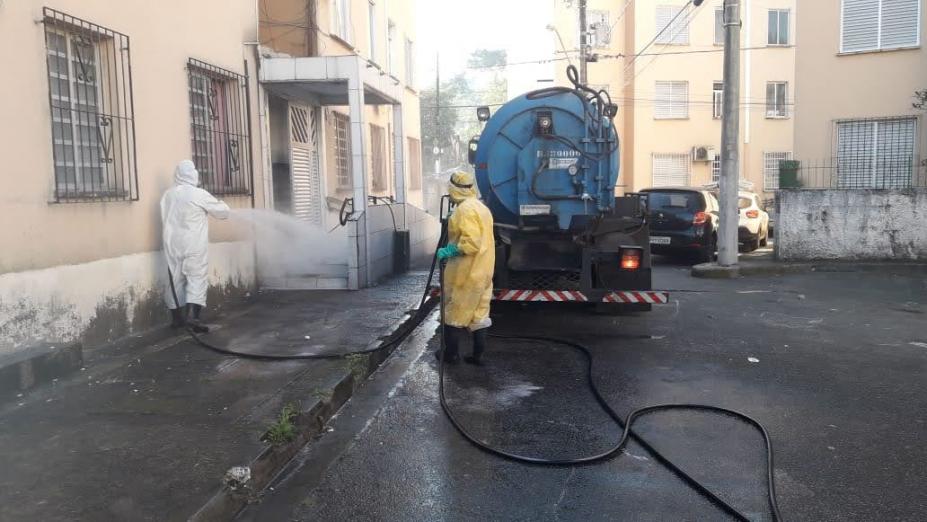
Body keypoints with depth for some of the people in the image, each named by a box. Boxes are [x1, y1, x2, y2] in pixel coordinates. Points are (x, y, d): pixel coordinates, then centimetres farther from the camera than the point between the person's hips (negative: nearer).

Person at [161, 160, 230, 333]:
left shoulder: (168, 195, 5)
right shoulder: (199, 195, -10)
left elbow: (165, 218, 12)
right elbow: (221, 210, 1)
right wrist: (225, 211, 23)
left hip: (172, 243, 5)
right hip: (193, 245, -5)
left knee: (176, 278, 12)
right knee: (197, 278, -4)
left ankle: (176, 317, 21)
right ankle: (192, 315, -18)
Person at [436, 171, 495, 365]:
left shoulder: (465, 209, -17)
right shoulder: (482, 207, 13)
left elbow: (471, 243, -25)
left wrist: (448, 251, -17)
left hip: (466, 272, -8)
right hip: (482, 271, 8)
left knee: (455, 311, 4)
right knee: (479, 313, 10)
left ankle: (451, 353, 13)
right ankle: (478, 354, 13)